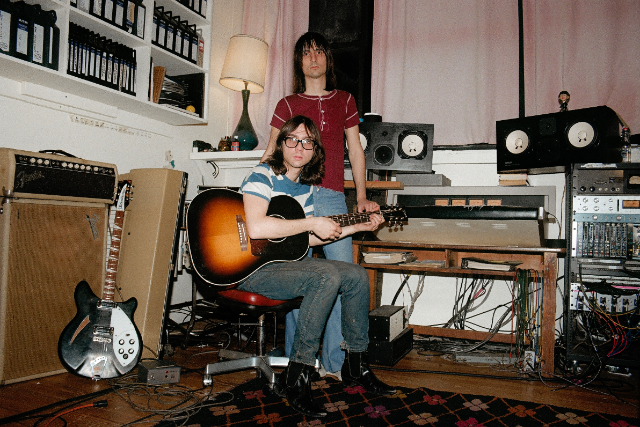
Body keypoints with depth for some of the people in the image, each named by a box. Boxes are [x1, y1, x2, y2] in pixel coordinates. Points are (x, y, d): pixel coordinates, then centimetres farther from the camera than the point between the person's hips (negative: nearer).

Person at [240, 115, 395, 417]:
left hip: (286, 261, 9)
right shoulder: (263, 175, -12)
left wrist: (357, 227, 10)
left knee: (357, 276, 1)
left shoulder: (305, 186, 12)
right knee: (328, 276, -29)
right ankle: (295, 379, -18)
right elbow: (255, 228, -29)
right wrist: (313, 223, -23)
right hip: (252, 267, -8)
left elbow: (306, 239, 13)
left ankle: (356, 367, 15)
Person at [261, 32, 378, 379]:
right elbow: (269, 156, 10)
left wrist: (361, 197, 9)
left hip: (332, 198, 2)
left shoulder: (344, 101, 18)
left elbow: (355, 150, 17)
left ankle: (332, 363, 5)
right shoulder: (288, 105, 12)